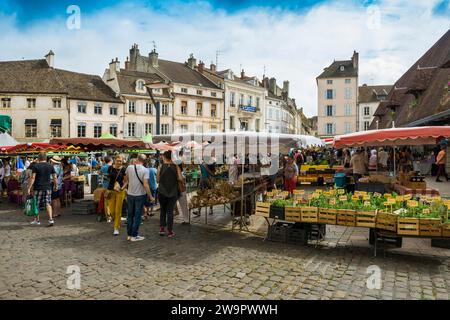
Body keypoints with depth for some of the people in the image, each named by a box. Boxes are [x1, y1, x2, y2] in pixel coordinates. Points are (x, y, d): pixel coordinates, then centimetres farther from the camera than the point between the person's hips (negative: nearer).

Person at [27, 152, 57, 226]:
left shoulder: (36, 166, -5)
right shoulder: (50, 166, 4)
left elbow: (33, 177, -11)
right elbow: (54, 178, 4)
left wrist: (29, 187, -9)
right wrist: (55, 186, 15)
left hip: (38, 188, -2)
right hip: (47, 188, 2)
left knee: (36, 204, 12)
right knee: (48, 204, 4)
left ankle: (37, 220, 25)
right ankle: (51, 219, -8)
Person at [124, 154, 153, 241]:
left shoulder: (129, 167, -4)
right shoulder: (145, 170, -15)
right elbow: (145, 185, -21)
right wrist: (150, 196, -13)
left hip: (130, 194, 4)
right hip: (140, 195, -4)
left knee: (130, 215, 15)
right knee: (137, 216, 5)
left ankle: (129, 234, 23)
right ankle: (134, 235, 10)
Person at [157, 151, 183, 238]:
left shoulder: (161, 167, -4)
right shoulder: (176, 167, -3)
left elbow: (158, 180, -2)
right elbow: (180, 178, -10)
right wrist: (174, 178, 8)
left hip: (162, 192, 0)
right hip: (173, 192, 0)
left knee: (163, 210, 19)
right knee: (170, 211, 7)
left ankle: (162, 228, 19)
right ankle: (170, 231, 9)